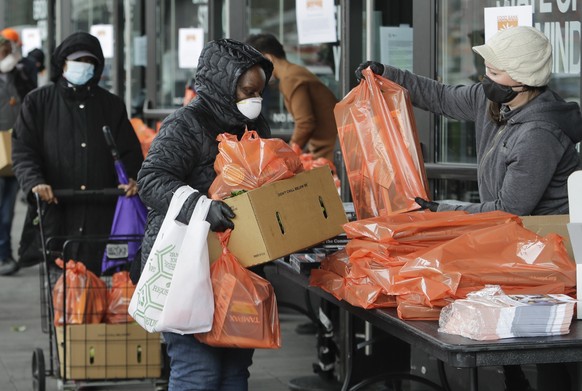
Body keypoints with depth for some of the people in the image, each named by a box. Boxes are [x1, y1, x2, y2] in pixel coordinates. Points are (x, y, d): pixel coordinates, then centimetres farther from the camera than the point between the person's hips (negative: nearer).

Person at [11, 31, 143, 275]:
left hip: (101, 216, 2)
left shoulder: (112, 106, 18)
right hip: (55, 210, -2)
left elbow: (129, 150, 14)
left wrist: (133, 180, -7)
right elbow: (23, 149, 4)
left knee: (94, 276, -5)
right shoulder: (38, 103, 11)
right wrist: (34, 182, -15)